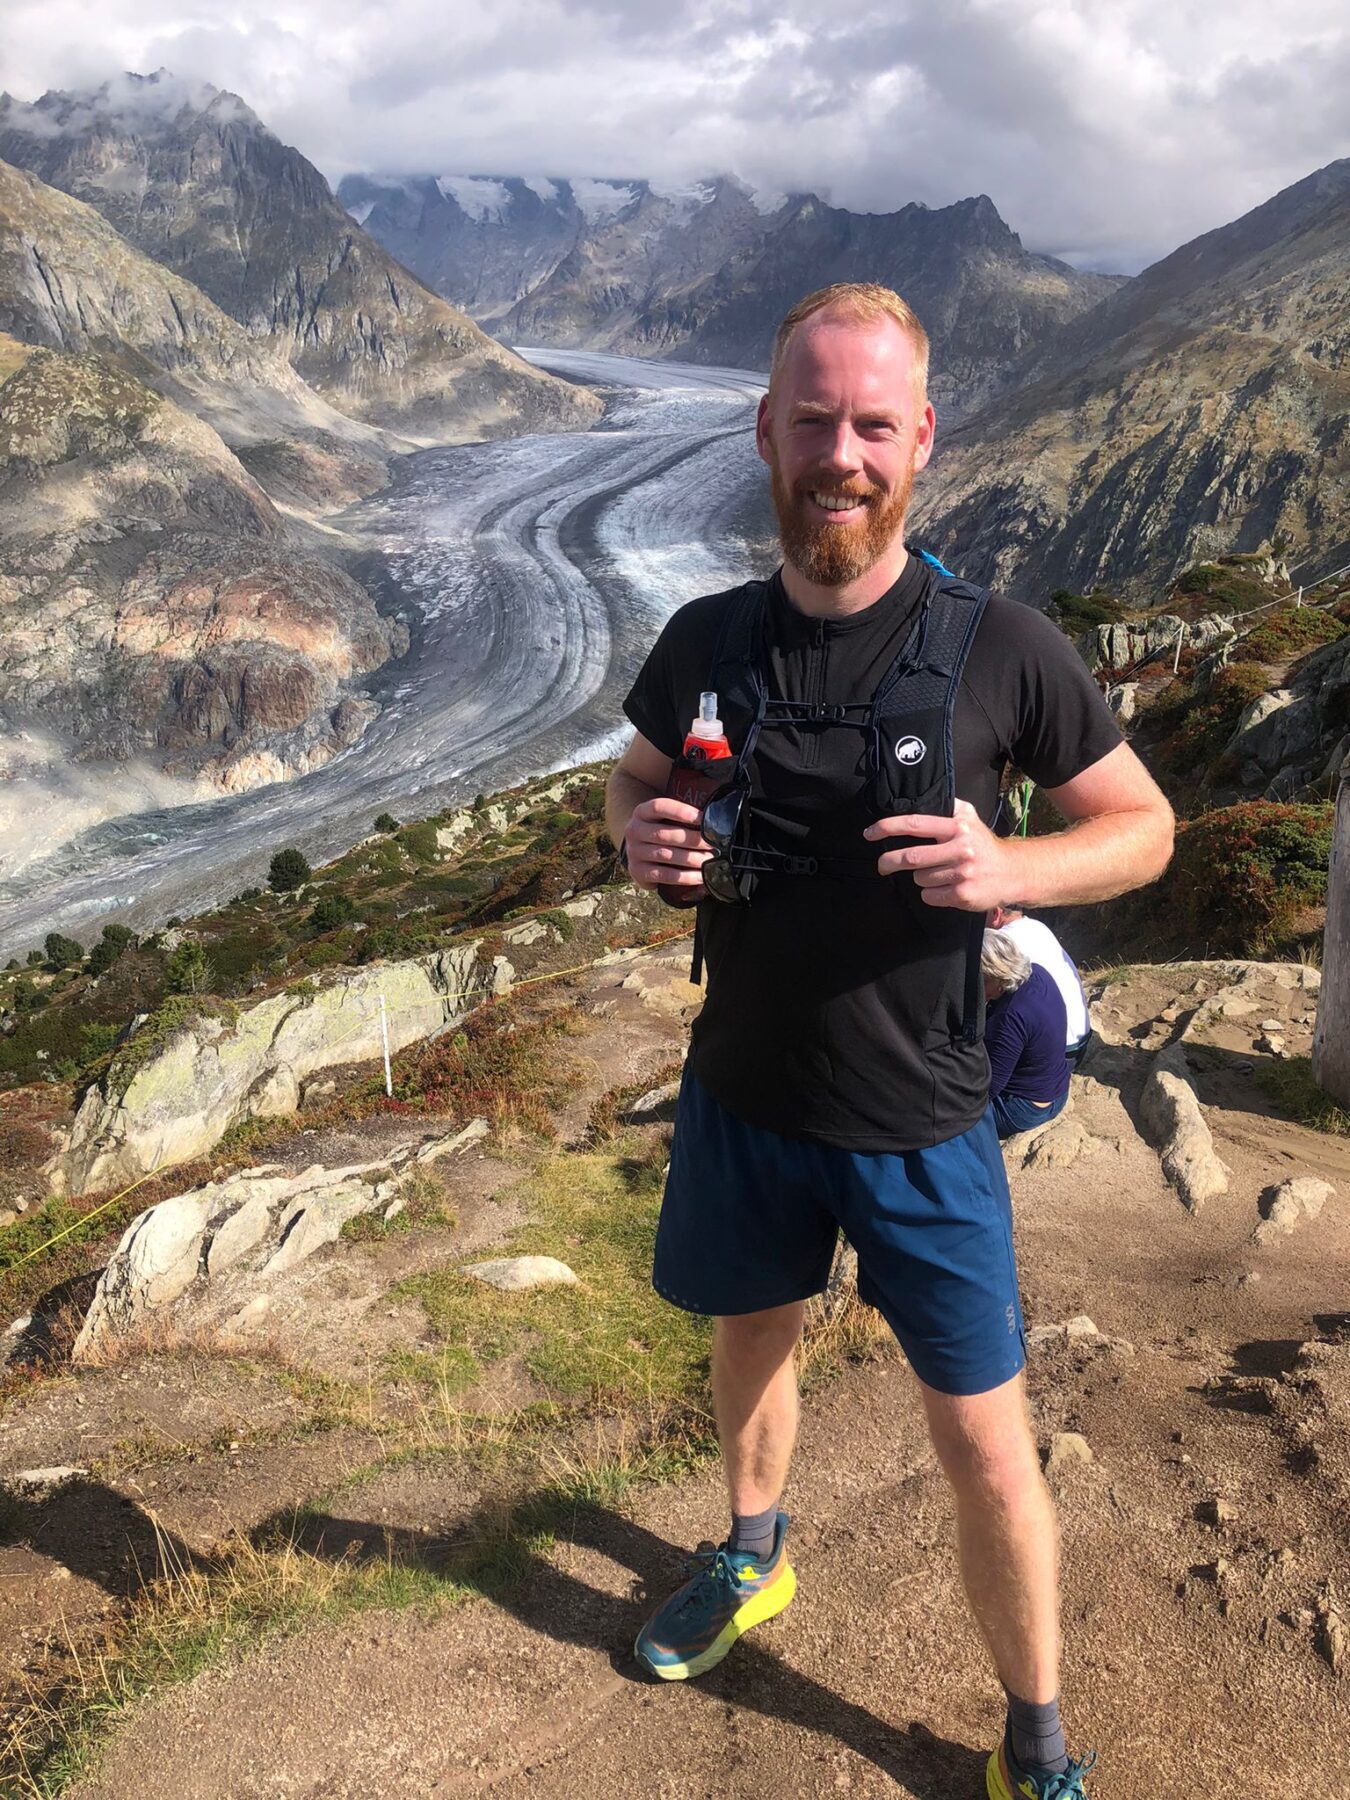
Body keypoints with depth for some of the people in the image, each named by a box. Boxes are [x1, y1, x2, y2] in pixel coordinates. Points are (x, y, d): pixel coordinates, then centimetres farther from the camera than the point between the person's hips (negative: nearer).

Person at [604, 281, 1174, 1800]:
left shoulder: (1000, 650, -15)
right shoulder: (709, 641, -5)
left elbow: (1142, 826, -4)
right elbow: (631, 781, 12)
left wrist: (1005, 869, -25)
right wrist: (642, 835, -12)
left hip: (920, 1123, -3)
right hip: (743, 1100, 4)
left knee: (983, 1444, 6)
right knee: (751, 1341, 26)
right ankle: (750, 1562, 57)